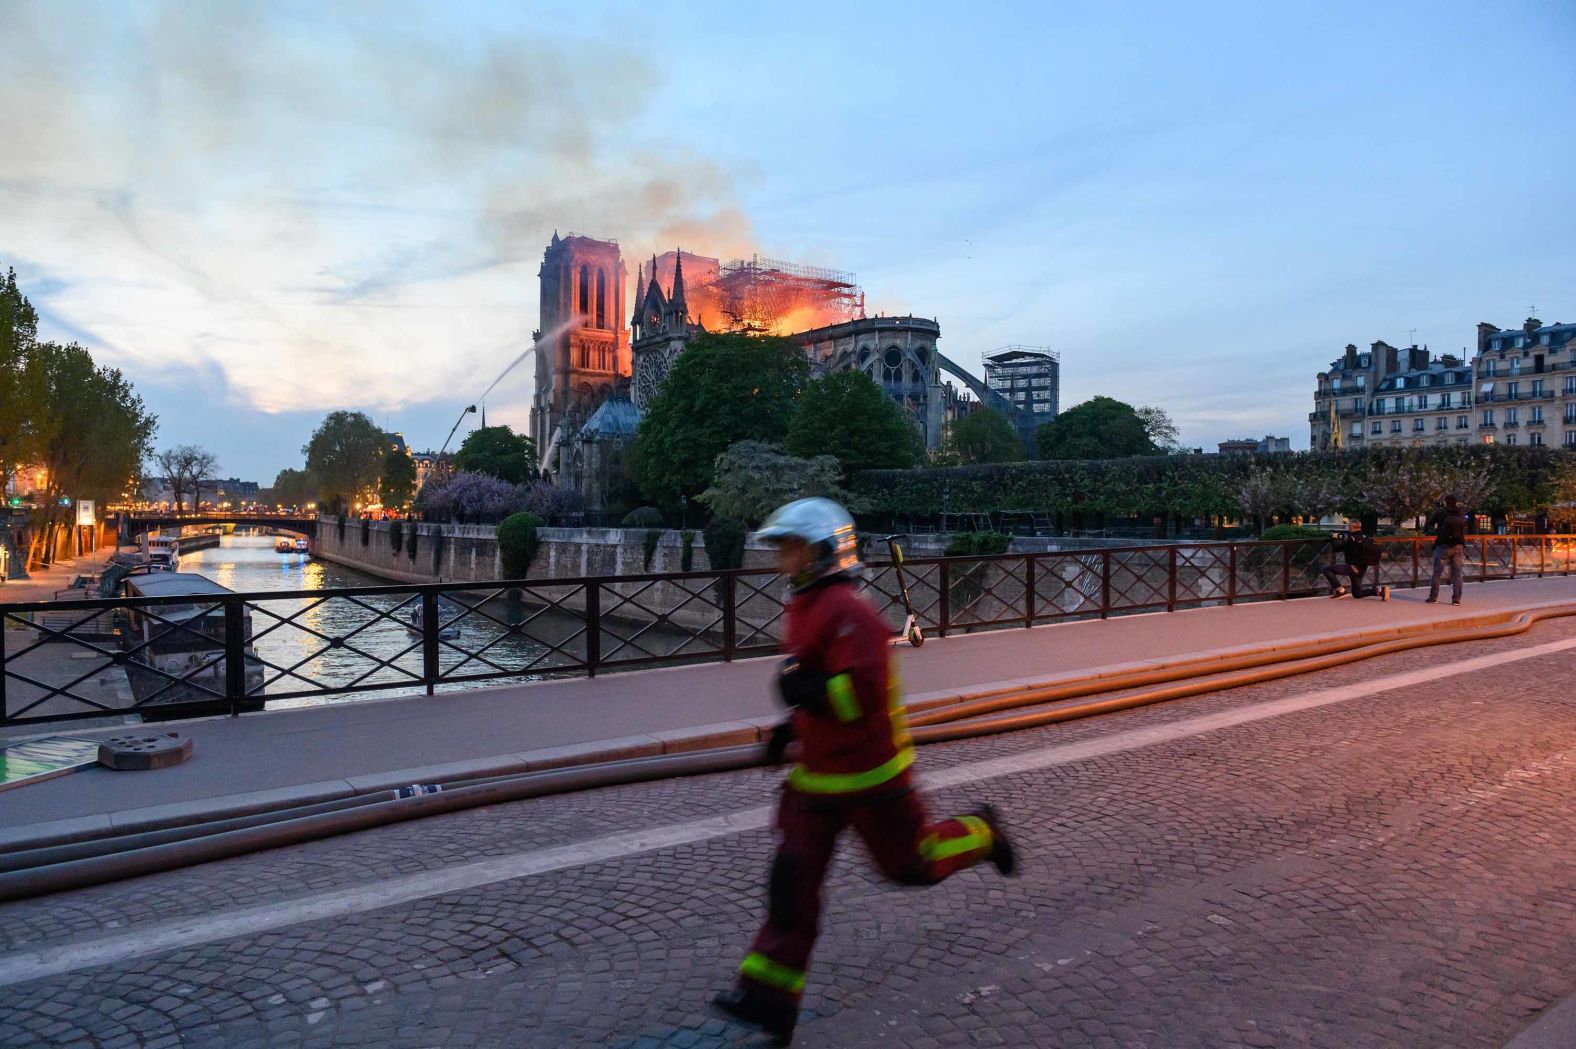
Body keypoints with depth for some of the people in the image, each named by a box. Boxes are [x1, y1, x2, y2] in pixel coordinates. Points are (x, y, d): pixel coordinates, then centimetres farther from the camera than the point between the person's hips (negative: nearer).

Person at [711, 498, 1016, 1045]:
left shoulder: (849, 613, -23)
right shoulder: (807, 608, 9)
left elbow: (862, 692, -31)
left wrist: (802, 689, -26)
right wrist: (793, 726, 15)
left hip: (867, 774, -8)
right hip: (815, 774, 8)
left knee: (909, 863, 12)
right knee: (793, 879, 2)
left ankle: (980, 834, 39)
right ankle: (769, 996, 7)